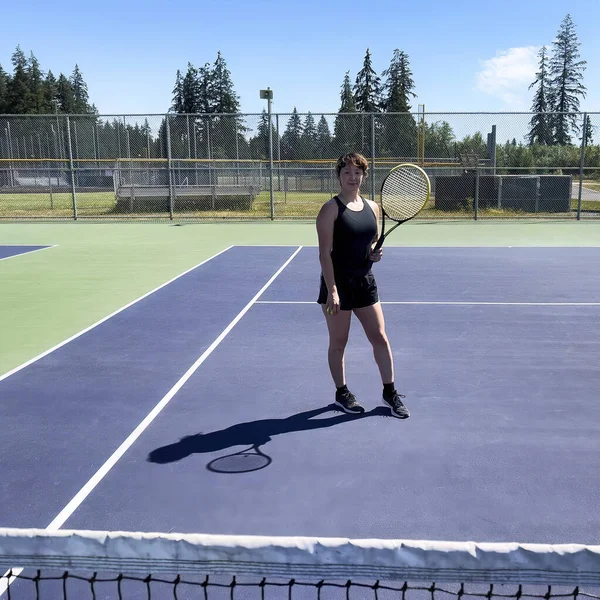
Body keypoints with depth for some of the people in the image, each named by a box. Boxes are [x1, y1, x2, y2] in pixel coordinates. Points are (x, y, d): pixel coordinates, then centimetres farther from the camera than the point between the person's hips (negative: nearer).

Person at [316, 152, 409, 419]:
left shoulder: (372, 207, 7)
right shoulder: (331, 209, -10)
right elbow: (325, 253, -15)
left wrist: (376, 253, -5)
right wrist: (332, 291, -21)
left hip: (365, 281, 5)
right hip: (338, 283, -5)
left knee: (380, 338, 8)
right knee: (338, 342, 7)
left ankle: (390, 392, 22)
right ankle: (342, 393, 25)